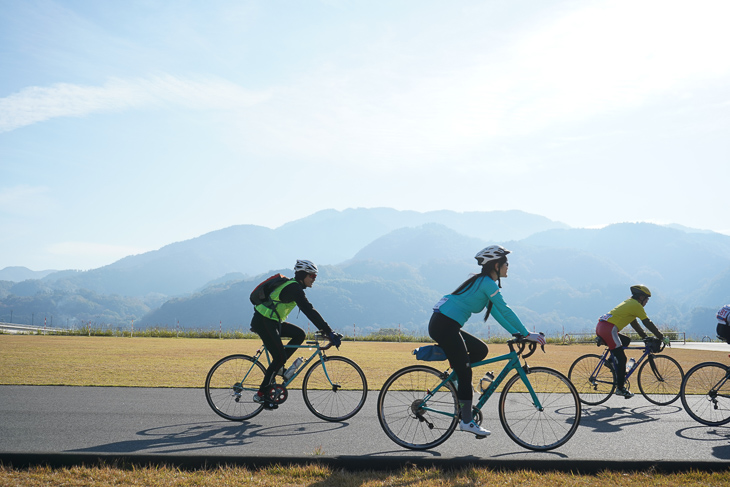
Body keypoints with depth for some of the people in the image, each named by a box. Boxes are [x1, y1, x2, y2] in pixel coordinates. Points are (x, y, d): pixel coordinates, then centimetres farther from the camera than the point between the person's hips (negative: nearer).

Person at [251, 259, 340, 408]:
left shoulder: (294, 286, 11)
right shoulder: (294, 288, -20)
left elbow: (309, 310, 19)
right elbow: (309, 311, -28)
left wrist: (325, 329, 14)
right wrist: (329, 332, -31)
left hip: (272, 321, 9)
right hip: (263, 323, -9)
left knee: (300, 334, 4)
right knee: (280, 357, -6)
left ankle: (279, 367, 9)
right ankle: (261, 394, 1)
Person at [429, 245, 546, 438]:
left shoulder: (482, 282, 19)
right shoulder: (487, 283, -10)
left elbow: (496, 312, 21)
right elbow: (505, 311, -12)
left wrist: (517, 333, 17)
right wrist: (526, 334, -7)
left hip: (443, 325, 9)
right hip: (444, 326, -9)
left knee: (481, 350, 16)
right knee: (465, 372, -4)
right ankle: (466, 420, 0)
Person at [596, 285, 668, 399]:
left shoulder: (629, 303, 27)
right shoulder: (636, 305, 0)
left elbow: (635, 324, 32)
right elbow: (648, 324, -1)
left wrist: (646, 337, 33)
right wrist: (662, 338, 5)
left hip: (600, 327, 9)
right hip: (608, 329, -9)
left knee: (626, 341, 27)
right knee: (621, 359, -2)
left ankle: (613, 362, 18)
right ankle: (620, 388, 3)